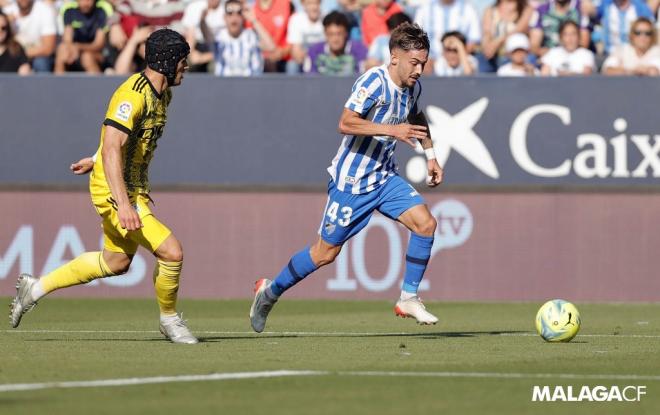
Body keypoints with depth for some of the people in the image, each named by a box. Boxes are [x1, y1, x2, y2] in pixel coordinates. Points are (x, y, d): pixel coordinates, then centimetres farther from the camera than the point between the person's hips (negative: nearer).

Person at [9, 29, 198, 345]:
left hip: (135, 187, 10)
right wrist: (123, 204, -37)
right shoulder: (133, 95, -23)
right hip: (115, 190, -10)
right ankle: (169, 320, 7)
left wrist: (96, 161, 31)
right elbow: (111, 148, -30)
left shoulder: (162, 95, 8)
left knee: (117, 263, 21)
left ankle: (35, 288, 31)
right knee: (171, 252, -16)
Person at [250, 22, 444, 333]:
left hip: (384, 176, 7)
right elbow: (345, 123, -31)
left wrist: (430, 155, 21)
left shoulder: (413, 86, 3)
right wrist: (392, 130, -35)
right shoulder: (374, 81, -22)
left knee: (425, 223, -13)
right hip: (350, 180, -7)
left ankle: (408, 298, -1)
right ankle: (270, 291, 23)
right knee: (326, 252, 1)